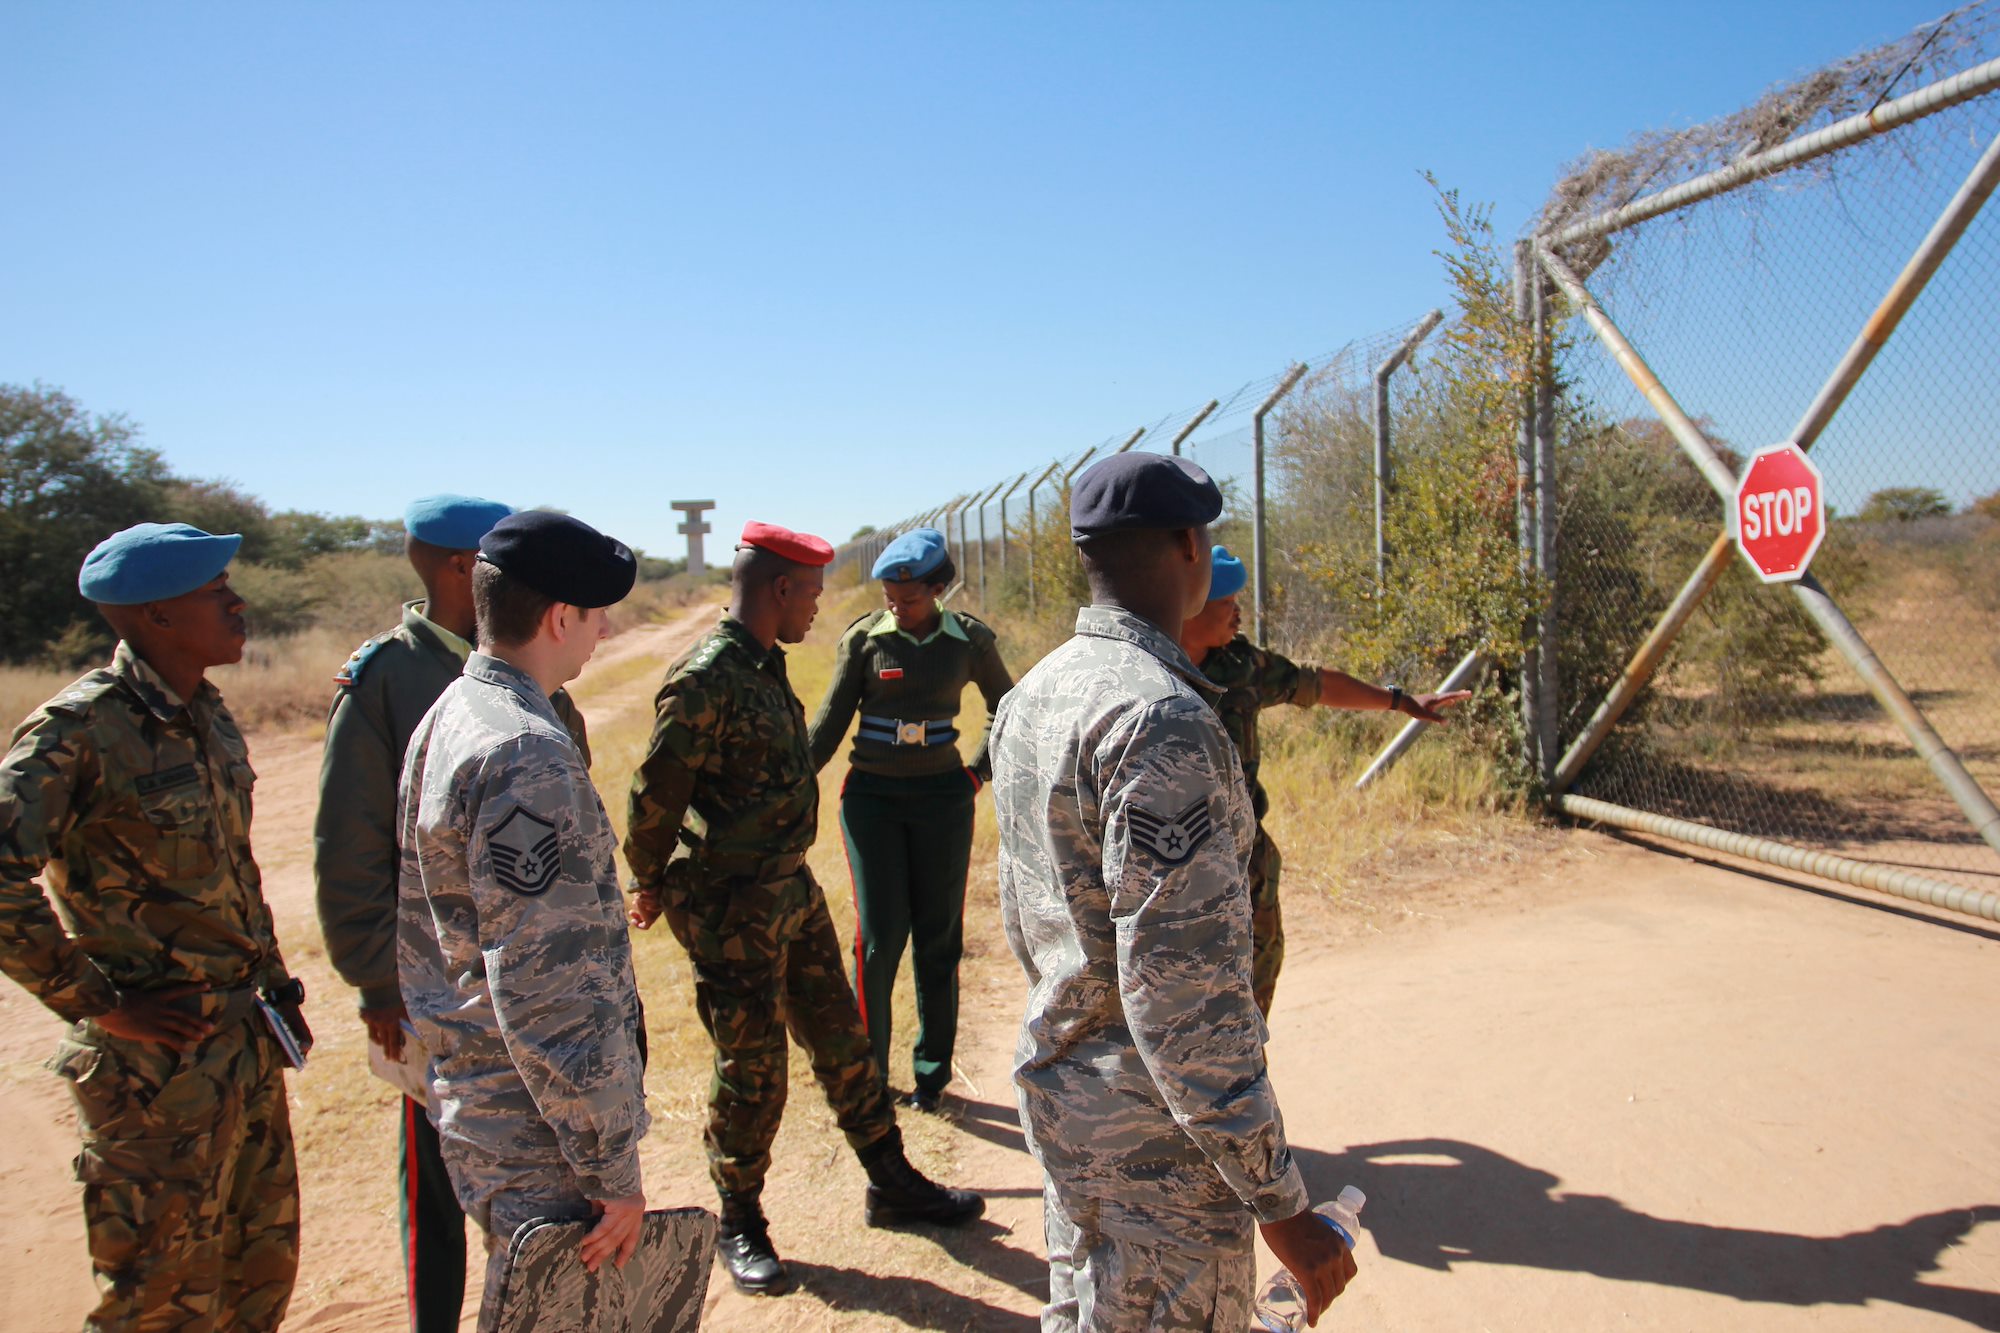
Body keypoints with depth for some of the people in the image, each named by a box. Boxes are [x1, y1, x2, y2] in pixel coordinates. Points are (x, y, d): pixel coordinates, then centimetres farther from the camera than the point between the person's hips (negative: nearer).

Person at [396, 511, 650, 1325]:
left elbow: (421, 930, 16)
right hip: (538, 1140, -10)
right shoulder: (527, 754, -25)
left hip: (472, 1101, 10)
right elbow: (549, 993, -27)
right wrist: (616, 1167, -20)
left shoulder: (448, 717, 7)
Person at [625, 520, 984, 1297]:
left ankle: (891, 1185, 33)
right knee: (751, 1071, 5)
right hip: (730, 909, -9)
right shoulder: (706, 678, -22)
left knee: (842, 1040, 17)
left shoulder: (766, 664, 7)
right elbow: (654, 796, -19)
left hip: (793, 888, 9)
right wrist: (652, 886, -4)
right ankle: (739, 1227, 26)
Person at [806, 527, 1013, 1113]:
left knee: (938, 938, 8)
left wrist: (979, 771, 5)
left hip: (942, 798, 1)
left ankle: (932, 1071, 23)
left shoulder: (969, 640, -1)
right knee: (878, 937, -4)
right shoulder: (864, 638, -3)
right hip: (871, 796, -1)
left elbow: (1006, 709, 13)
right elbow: (831, 720, 0)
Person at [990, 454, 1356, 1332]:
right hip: (1156, 1135, -8)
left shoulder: (1029, 697, 3)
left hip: (1055, 1096, 9)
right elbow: (1181, 990, -28)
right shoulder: (1163, 718, -26)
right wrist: (1282, 1204, -21)